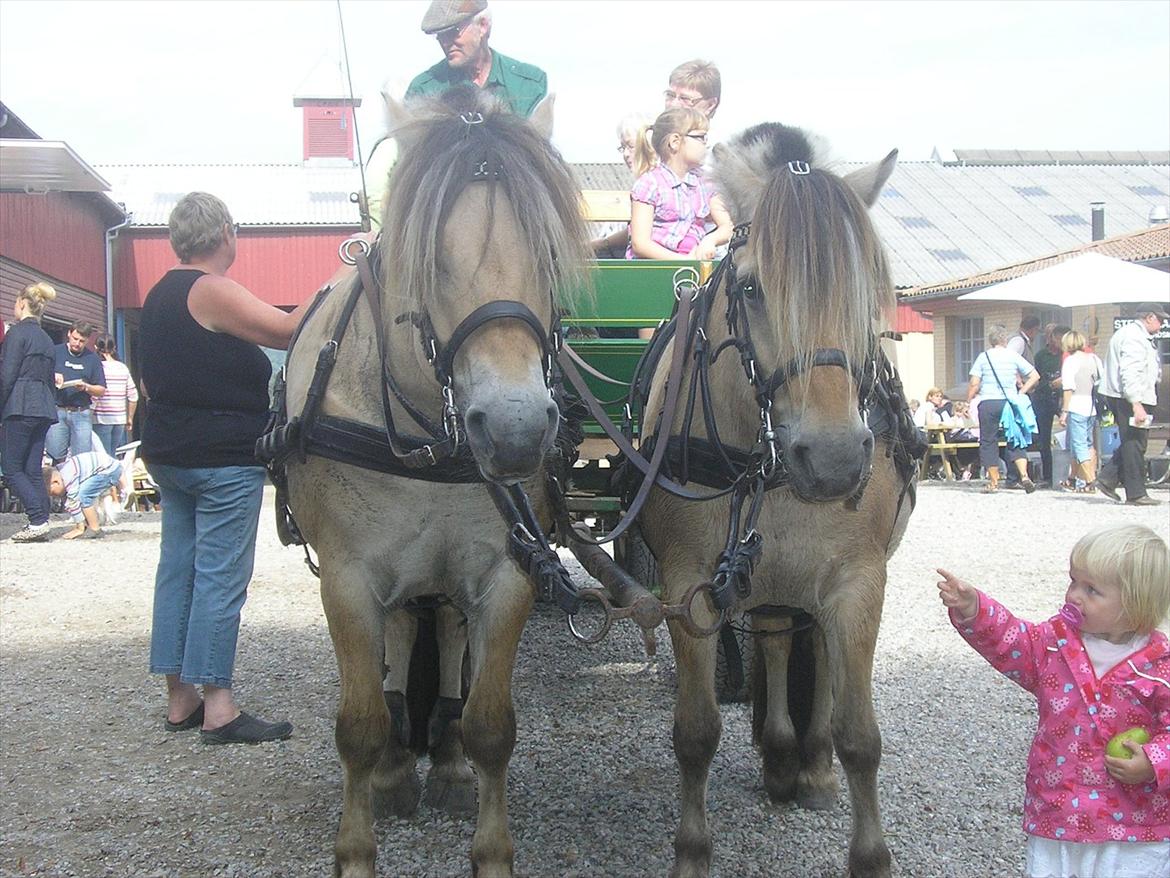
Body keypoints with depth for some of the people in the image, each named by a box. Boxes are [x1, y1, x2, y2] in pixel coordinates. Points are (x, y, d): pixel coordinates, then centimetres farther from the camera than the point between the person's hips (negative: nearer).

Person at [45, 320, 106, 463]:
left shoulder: (92, 359, 12)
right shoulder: (56, 352, 8)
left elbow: (101, 391, 11)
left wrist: (85, 387, -8)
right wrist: (52, 376, -18)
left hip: (82, 414, 1)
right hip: (57, 412, -1)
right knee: (57, 458, -3)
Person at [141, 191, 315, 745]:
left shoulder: (161, 294, 15)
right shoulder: (212, 291, -15)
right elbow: (288, 330, -20)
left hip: (169, 454, 10)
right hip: (223, 459, -10)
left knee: (177, 568, 11)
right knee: (222, 575, -5)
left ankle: (179, 698, 18)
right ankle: (217, 705, -2)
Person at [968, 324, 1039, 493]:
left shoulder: (983, 357, 1)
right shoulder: (1014, 357, 5)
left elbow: (974, 384, -4)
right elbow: (1034, 376, 5)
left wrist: (968, 402, 7)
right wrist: (1021, 392, 11)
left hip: (988, 403, -2)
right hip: (1010, 402, 2)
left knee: (988, 442, 5)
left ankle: (993, 483, 6)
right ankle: (1024, 475, -12)